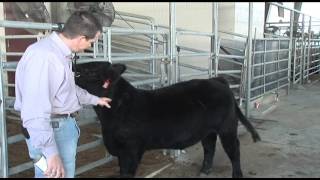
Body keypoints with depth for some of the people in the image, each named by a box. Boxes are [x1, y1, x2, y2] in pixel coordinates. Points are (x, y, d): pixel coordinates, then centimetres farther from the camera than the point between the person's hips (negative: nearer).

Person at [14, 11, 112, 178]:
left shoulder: (60, 53, 8)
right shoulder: (43, 56, -25)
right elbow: (35, 112, -30)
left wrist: (96, 99, 35)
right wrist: (50, 152, -30)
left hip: (65, 126, 10)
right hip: (51, 131, -10)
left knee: (67, 173, 19)